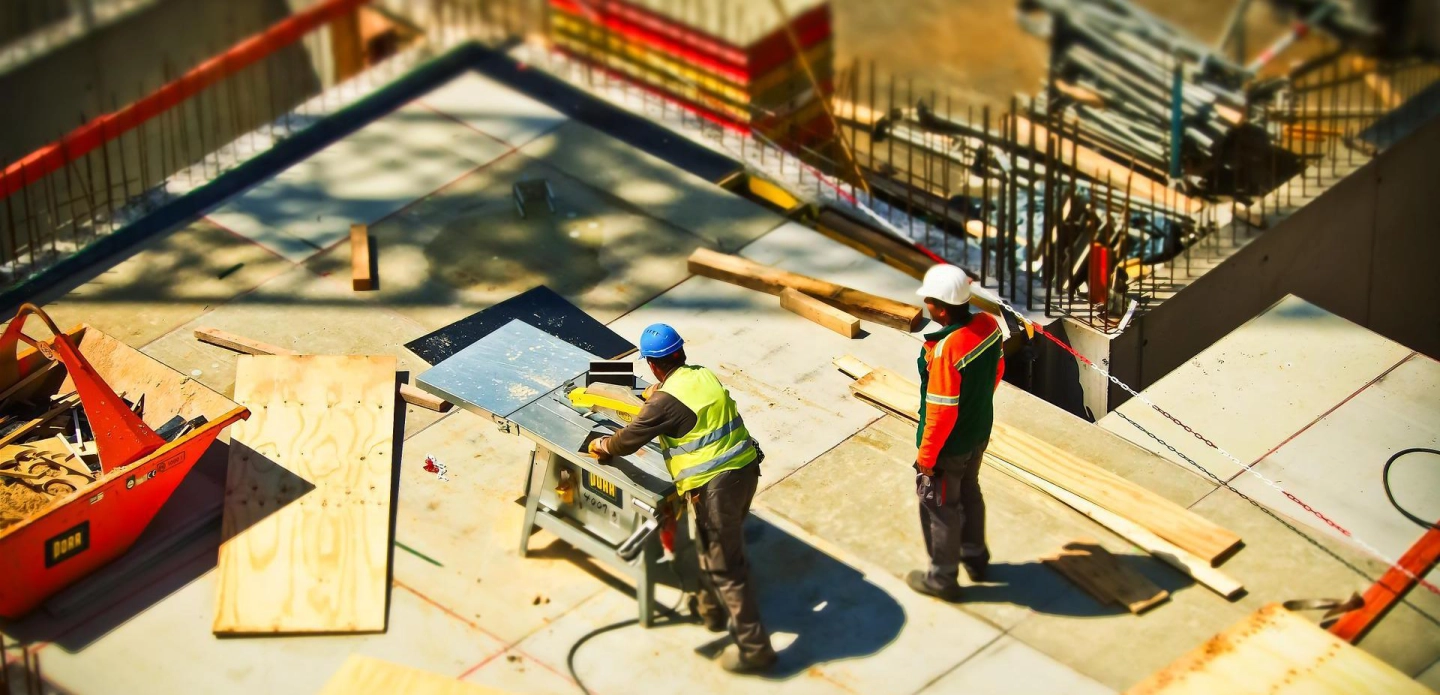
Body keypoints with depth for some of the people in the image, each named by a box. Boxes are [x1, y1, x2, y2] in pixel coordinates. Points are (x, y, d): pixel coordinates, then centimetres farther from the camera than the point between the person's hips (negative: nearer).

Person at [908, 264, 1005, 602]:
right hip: (979, 432, 8)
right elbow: (997, 371, 6)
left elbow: (942, 412, -28)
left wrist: (926, 456, -15)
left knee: (940, 508, 14)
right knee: (969, 493, 29)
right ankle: (975, 557, 48)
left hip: (949, 446, -8)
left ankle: (942, 578, 31)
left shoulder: (946, 350, -36)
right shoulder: (989, 324, -12)